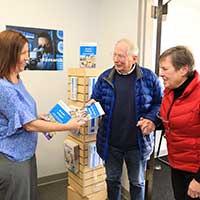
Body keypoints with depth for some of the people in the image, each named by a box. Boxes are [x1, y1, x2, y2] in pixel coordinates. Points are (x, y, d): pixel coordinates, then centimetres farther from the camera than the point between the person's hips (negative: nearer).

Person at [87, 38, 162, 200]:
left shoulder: (149, 77, -7)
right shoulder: (105, 77, -2)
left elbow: (160, 103, -1)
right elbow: (95, 100, 6)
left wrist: (152, 119, -18)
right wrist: (91, 105, -16)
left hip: (138, 144, -1)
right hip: (111, 144, 2)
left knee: (137, 182, 21)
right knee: (112, 180, 21)